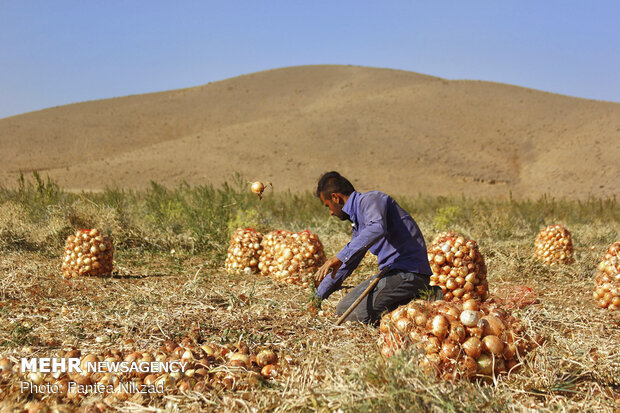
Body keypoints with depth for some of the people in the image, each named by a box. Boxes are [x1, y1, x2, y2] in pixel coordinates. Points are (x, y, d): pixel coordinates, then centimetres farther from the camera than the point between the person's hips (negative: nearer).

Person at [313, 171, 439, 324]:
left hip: (408, 272, -10)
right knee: (342, 310, 11)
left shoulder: (370, 199, -8)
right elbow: (348, 263, 33)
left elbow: (377, 229, -32)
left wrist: (339, 257, -31)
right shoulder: (357, 218, 23)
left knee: (353, 313, -20)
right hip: (392, 271, 10)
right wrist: (318, 295, 38)